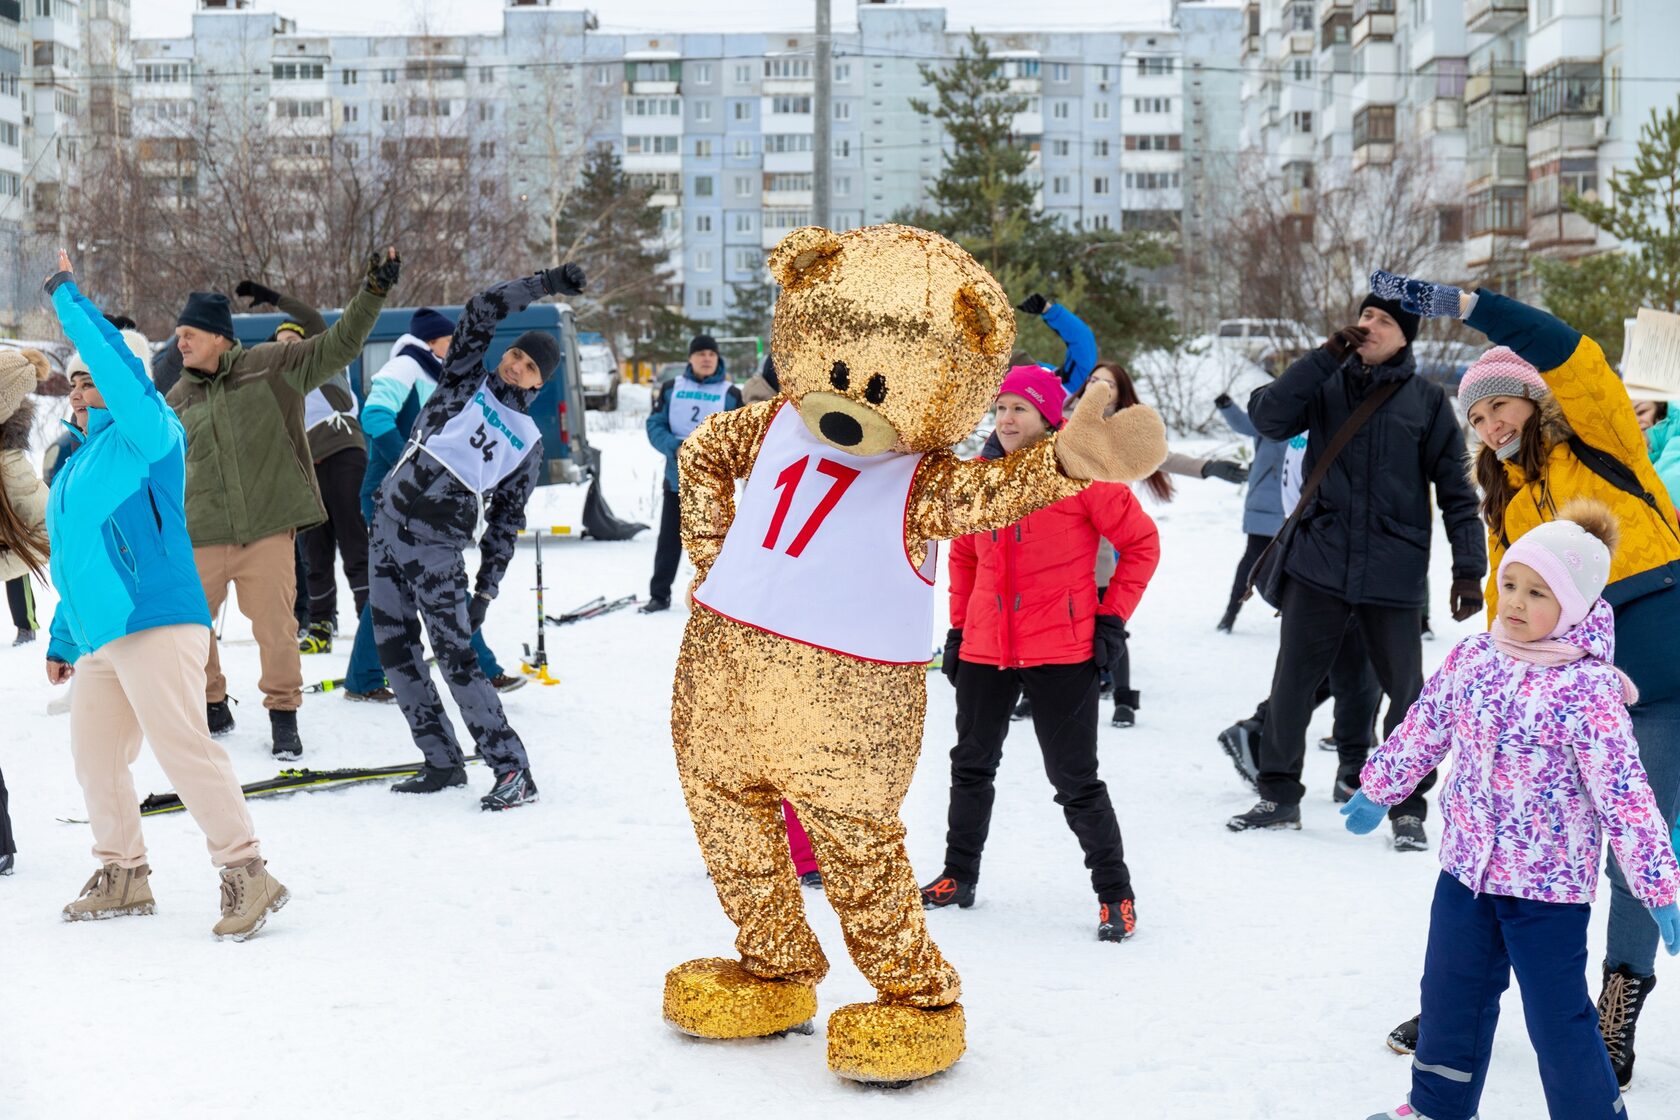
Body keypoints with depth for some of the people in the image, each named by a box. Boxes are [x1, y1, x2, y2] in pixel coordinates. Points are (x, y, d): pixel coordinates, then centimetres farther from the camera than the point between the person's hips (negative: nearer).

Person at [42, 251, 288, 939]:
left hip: (156, 624, -9)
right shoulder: (83, 462, 23)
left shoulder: (148, 434, -2)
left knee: (183, 748, -14)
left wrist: (67, 297, -9)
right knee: (94, 759, 11)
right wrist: (62, 639, 29)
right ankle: (123, 877, 25)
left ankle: (246, 874, -9)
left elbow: (117, 365, -19)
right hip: (100, 638, 9)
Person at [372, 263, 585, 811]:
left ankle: (513, 770, -7)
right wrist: (543, 284, -2)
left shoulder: (528, 440, 7)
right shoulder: (466, 381, 11)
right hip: (389, 520, 3)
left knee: (455, 656, -11)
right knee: (394, 648, 4)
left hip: (439, 545, -3)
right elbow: (483, 311, 2)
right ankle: (443, 761, 16)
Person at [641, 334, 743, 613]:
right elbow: (655, 425, 6)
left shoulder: (730, 394, 4)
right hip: (677, 476, 2)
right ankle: (659, 594, 15)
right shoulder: (672, 389, 8)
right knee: (670, 537, 6)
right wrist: (673, 446, -13)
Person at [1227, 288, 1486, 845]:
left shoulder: (1427, 401, 1)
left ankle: (1407, 806, 22)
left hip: (1394, 574, -1)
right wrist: (1324, 356, -14)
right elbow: (1267, 417, -12)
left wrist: (1468, 568, -3)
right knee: (1292, 682, 7)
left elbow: (1456, 490, 3)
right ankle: (1279, 794, 23)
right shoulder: (1327, 386, 4)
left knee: (1406, 693, 6)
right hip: (1318, 564, 1)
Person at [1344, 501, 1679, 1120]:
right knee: (1450, 993, 20)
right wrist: (1377, 789, 23)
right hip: (1467, 865, 6)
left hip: (1549, 885, -6)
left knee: (1558, 1017, 1)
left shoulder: (1587, 690, -19)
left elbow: (1623, 793, -19)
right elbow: (1422, 729, 13)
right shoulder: (1471, 659, -2)